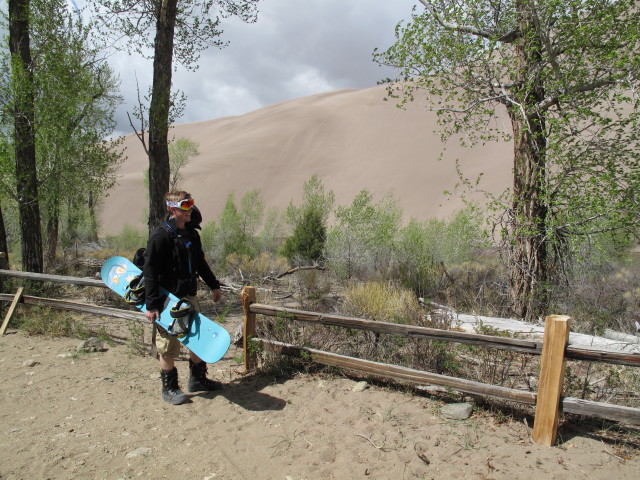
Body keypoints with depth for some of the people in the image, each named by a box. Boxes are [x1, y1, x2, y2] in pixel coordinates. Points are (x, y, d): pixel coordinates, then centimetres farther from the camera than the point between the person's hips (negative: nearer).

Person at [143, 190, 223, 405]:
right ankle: (169, 389, 20)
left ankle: (197, 379, 33)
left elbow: (200, 263, 21)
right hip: (168, 299, -8)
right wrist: (151, 305, -20)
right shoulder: (160, 235, -15)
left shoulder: (192, 234, 9)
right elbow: (150, 272, -17)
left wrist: (214, 285, 21)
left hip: (189, 296, 8)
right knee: (168, 345, 4)